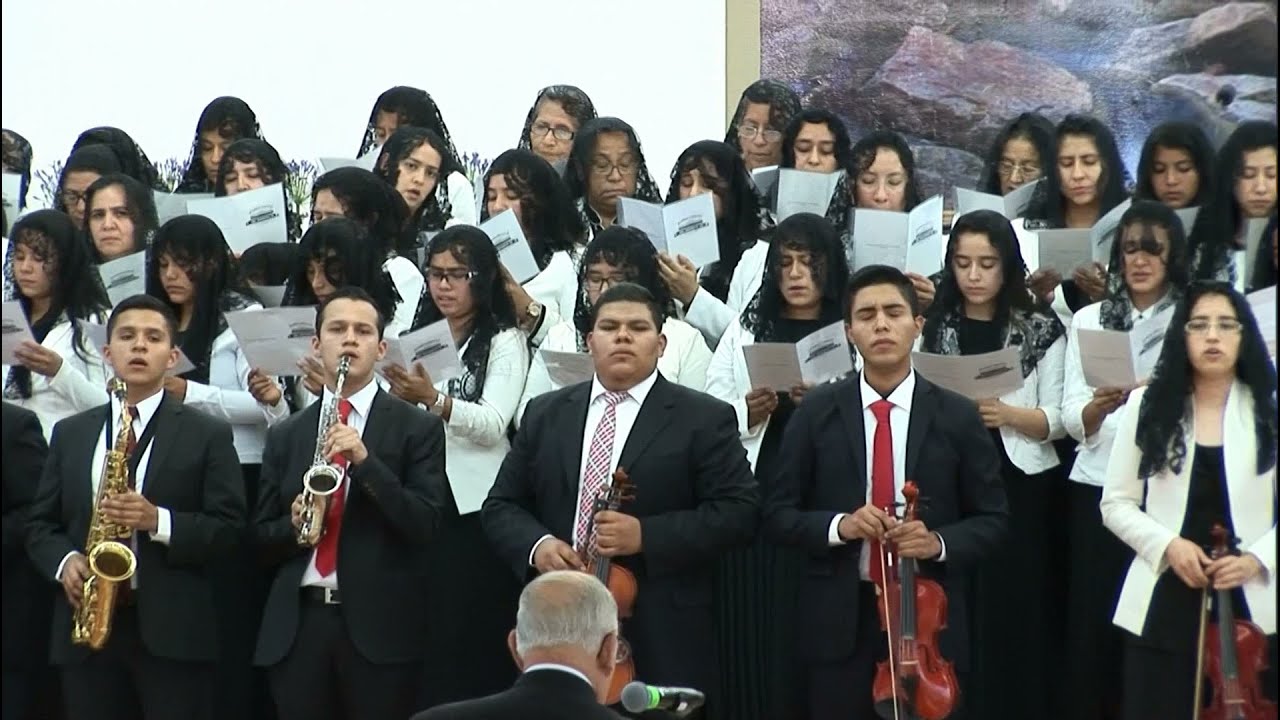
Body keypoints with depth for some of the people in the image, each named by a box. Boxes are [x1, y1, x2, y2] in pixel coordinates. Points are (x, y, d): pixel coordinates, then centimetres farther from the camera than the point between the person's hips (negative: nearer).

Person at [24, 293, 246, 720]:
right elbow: (41, 524, 15)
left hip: (175, 632, -3)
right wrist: (64, 561, -6)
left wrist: (158, 521, -17)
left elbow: (228, 527, -2)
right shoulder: (70, 434, 15)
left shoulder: (208, 435, 4)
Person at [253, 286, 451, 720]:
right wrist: (295, 524, -8)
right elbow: (263, 538, 15)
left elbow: (426, 524, -6)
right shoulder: (285, 436, 14)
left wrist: (365, 461, -17)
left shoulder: (417, 428, 4)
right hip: (295, 627, 3)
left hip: (380, 625, -3)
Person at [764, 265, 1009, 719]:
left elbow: (992, 519, 5)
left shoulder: (957, 417, 2)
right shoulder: (816, 412, 2)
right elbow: (778, 514, 3)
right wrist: (838, 526, -15)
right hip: (837, 623, 0)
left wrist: (940, 542, -15)